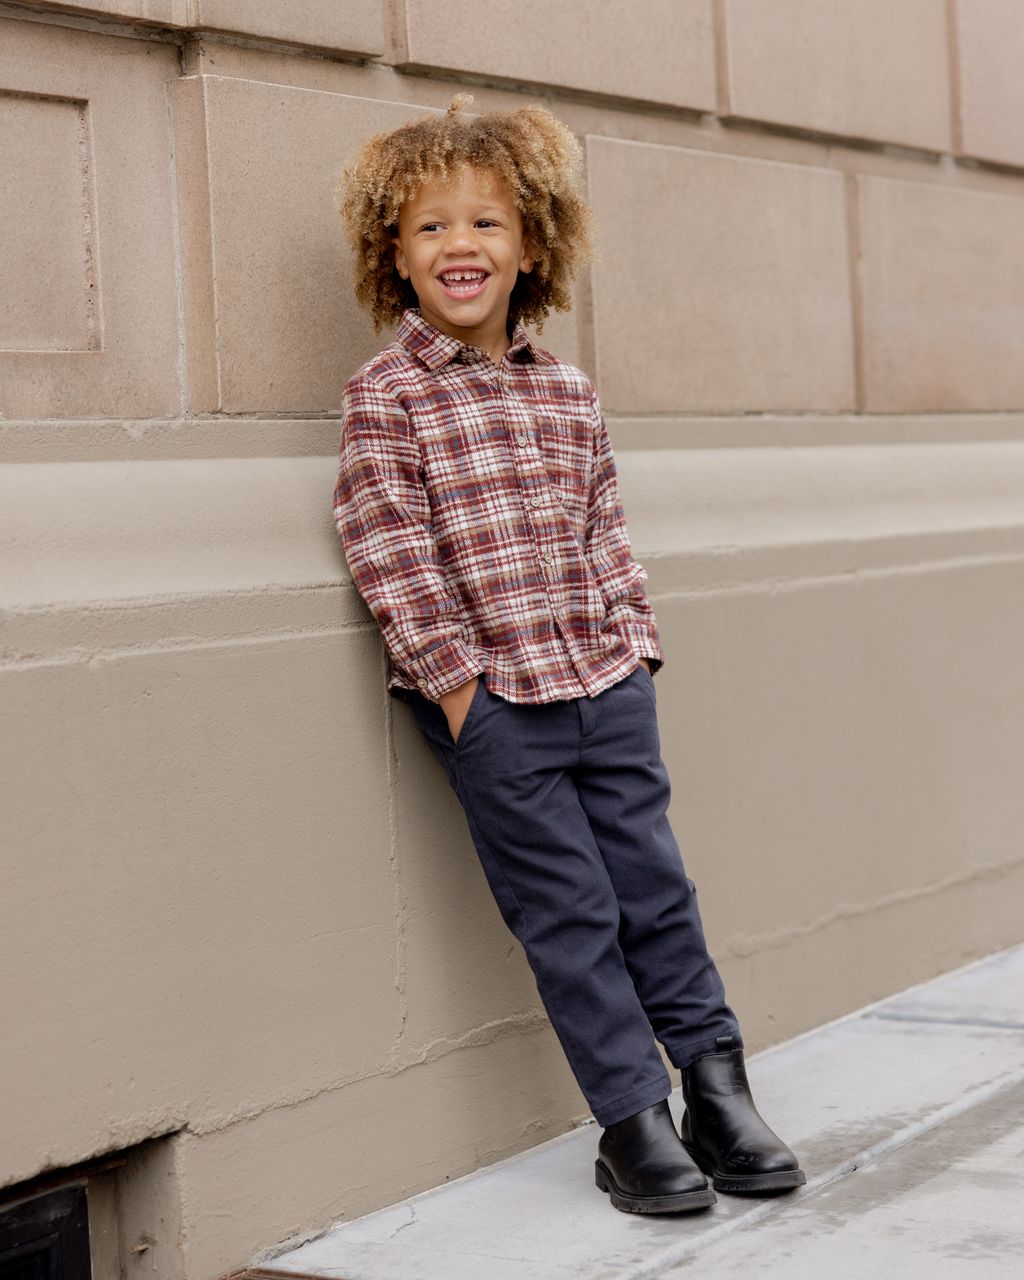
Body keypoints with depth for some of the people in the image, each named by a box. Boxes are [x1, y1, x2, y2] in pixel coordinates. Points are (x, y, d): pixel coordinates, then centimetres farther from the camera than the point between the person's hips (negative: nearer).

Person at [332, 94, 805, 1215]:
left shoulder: (569, 394, 11)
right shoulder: (386, 395, -4)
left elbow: (604, 535, 15)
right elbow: (390, 551, -9)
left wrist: (633, 651, 8)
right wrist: (455, 676, -13)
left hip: (605, 682, 5)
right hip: (490, 699, -4)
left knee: (655, 884, 8)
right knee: (566, 909, 1)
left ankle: (716, 1082, 22)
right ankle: (632, 1120, 11)